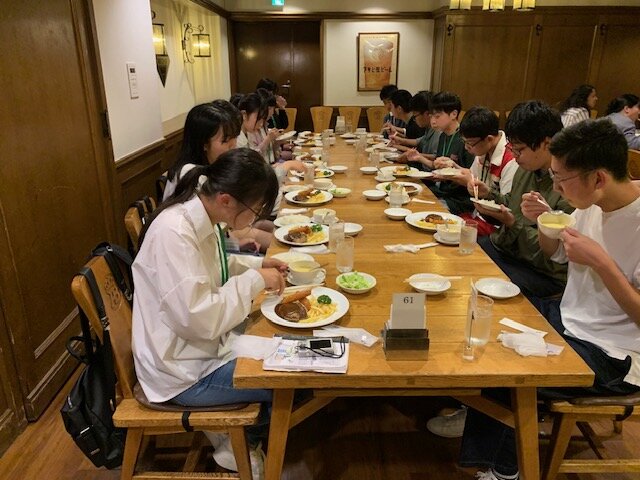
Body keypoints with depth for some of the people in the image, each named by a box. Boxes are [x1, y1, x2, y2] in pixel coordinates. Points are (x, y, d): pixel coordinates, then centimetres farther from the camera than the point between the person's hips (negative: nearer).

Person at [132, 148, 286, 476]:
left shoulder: (201, 216, -3)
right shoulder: (173, 233, -30)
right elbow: (200, 319, -32)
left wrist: (256, 264, 2)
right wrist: (254, 280, -22)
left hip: (204, 343, 9)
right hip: (185, 373, -8)